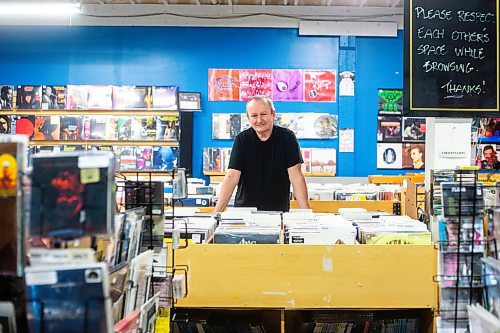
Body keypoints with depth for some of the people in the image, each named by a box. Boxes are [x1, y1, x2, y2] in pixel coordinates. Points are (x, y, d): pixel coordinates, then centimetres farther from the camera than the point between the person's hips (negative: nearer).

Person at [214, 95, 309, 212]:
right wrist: (216, 212, -17)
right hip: (245, 209, 1)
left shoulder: (287, 138, -3)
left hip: (278, 210, -1)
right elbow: (232, 177, -8)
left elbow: (296, 177, -6)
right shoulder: (242, 139, -1)